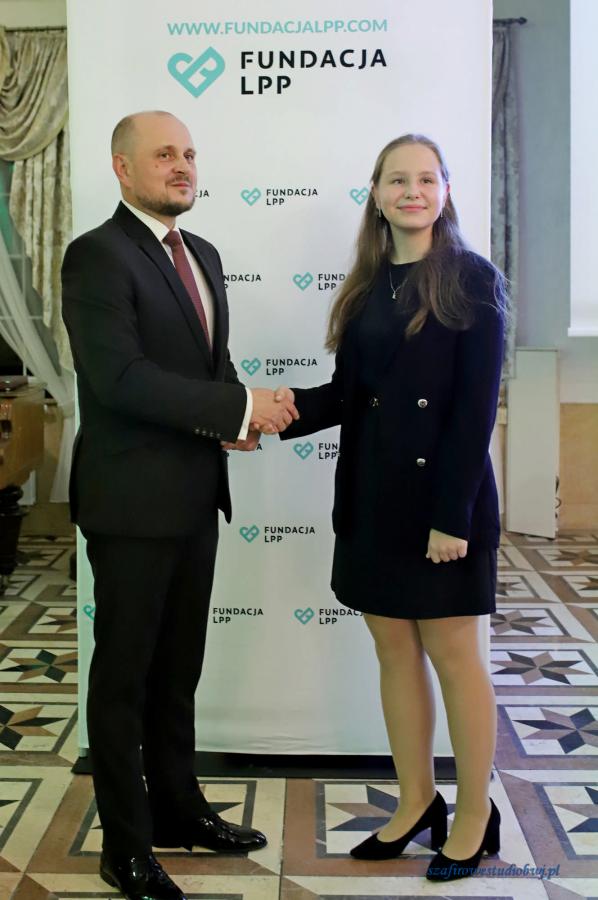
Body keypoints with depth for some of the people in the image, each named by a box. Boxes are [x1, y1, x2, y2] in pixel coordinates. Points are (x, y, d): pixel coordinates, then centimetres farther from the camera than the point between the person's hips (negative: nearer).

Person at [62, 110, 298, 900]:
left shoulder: (202, 254, 14)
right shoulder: (97, 255, -12)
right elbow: (119, 377, -23)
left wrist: (239, 412, -7)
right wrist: (238, 409, -22)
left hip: (196, 493, 8)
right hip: (132, 499, -7)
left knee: (179, 666, 18)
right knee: (124, 672, 6)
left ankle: (178, 809, 35)